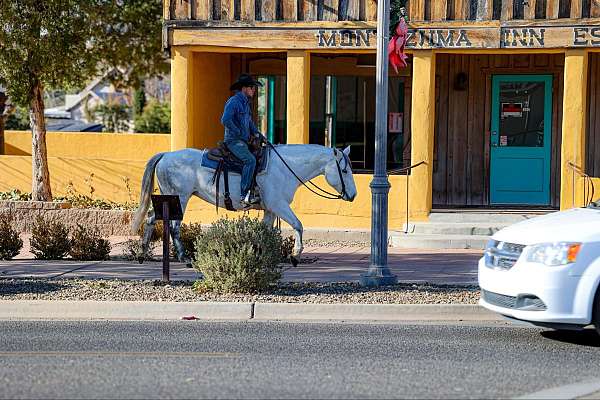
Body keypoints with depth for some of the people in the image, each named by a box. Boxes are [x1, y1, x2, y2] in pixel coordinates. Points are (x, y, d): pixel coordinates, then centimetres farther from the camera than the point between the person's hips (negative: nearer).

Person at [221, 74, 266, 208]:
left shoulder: (246, 103, 19)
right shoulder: (234, 101, -11)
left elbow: (250, 122, 29)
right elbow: (225, 120, -23)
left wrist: (257, 134, 11)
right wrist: (238, 132, -15)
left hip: (244, 141, 10)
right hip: (234, 140, -10)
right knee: (250, 160, -29)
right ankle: (244, 196, -31)